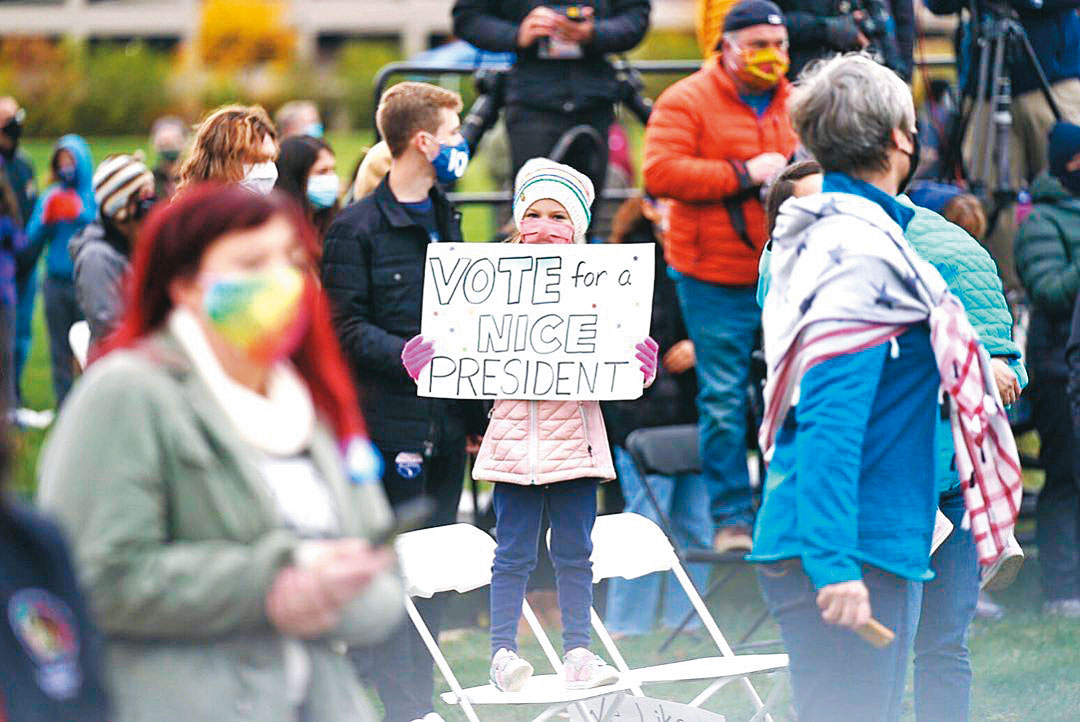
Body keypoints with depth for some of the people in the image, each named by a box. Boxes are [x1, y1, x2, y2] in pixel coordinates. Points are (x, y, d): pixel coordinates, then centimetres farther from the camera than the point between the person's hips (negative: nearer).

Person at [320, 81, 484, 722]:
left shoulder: (446, 218, 17)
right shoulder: (357, 227, -7)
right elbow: (346, 330, -12)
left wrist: (476, 412, 19)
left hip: (448, 422, 7)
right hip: (391, 421, -7)